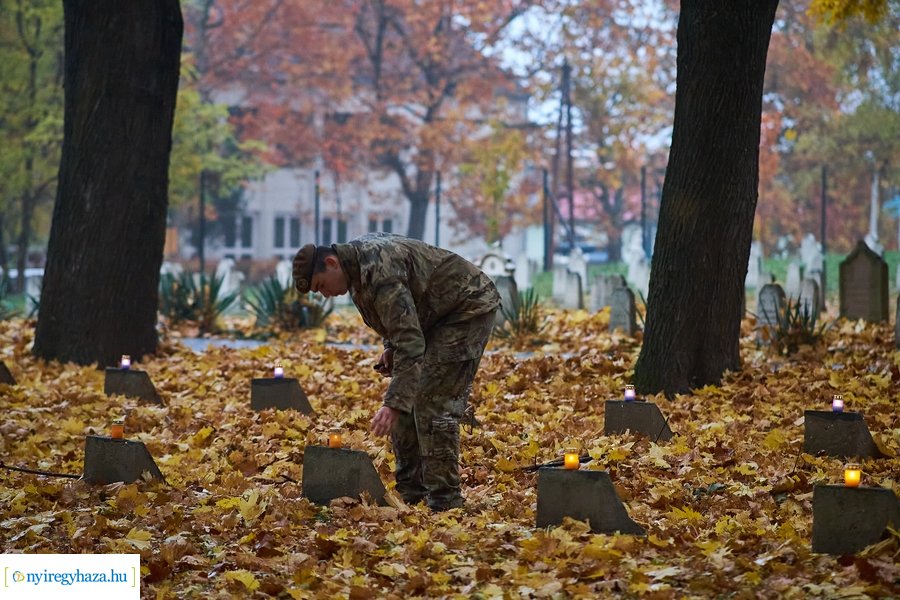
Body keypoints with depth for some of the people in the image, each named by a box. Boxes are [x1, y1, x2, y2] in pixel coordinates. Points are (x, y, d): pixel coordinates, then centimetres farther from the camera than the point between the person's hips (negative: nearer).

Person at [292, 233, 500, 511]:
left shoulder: (379, 272, -31)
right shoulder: (357, 261, 1)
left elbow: (410, 343, -37)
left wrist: (394, 404, -41)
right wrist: (390, 348, 4)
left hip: (469, 308, -11)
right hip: (436, 315, 11)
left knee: (434, 402, -16)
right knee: (407, 396, 9)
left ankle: (444, 500, -11)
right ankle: (409, 492, 14)